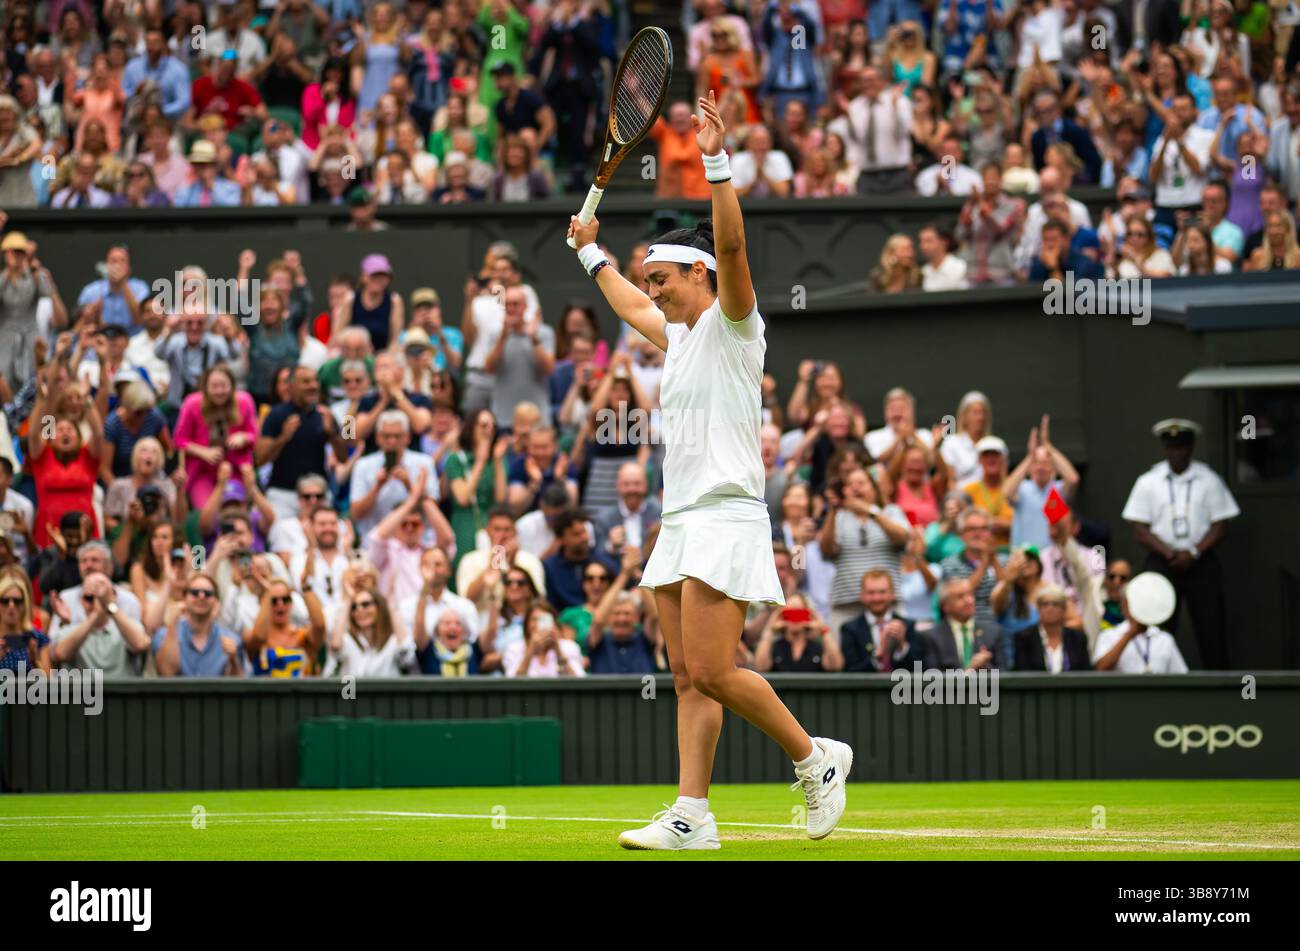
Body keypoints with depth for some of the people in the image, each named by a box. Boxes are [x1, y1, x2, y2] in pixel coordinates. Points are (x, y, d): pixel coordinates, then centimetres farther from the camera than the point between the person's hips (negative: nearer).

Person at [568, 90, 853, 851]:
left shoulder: (732, 325, -3)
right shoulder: (680, 336, 21)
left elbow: (731, 246, -21)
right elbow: (630, 306, 42)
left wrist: (717, 162, -28)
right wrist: (592, 252, 53)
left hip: (726, 517, -9)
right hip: (681, 524, 9)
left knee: (712, 672, -16)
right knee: (689, 680, 2)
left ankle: (816, 759, -1)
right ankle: (692, 817, -2)